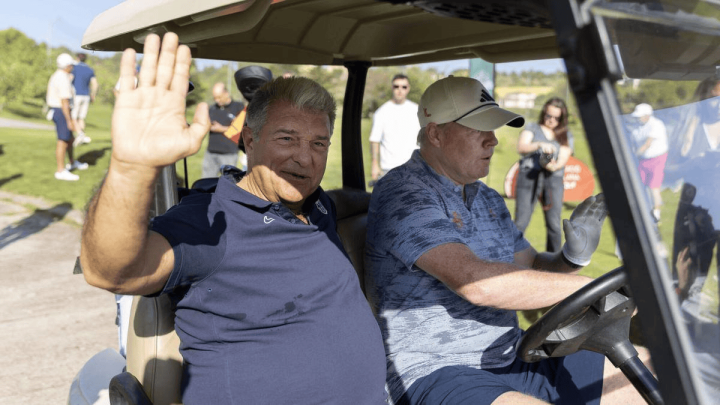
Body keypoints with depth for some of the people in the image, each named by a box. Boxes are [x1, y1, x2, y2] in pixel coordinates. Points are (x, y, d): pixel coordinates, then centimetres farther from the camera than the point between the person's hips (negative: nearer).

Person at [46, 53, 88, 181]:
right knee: (63, 141, -8)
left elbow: (50, 96, 22)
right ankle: (60, 171, -5)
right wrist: (69, 120, -23)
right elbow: (64, 101, -23)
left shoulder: (56, 76, 15)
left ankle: (72, 163, 36)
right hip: (62, 112, -11)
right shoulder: (63, 79, -18)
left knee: (69, 138, 21)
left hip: (55, 110, 11)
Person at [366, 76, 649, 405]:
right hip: (435, 373, -8)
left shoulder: (489, 200, 14)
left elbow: (532, 268, 19)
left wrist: (573, 258, -5)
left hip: (513, 357, 9)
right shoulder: (402, 195, -16)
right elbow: (476, 282, -28)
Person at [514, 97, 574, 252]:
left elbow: (562, 160, 3)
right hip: (529, 176, -1)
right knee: (521, 223, -7)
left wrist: (552, 166, -20)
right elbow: (521, 148, -3)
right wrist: (540, 145, -22)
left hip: (553, 179, 1)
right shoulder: (532, 128, 13)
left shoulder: (566, 136, 16)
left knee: (554, 225, -4)